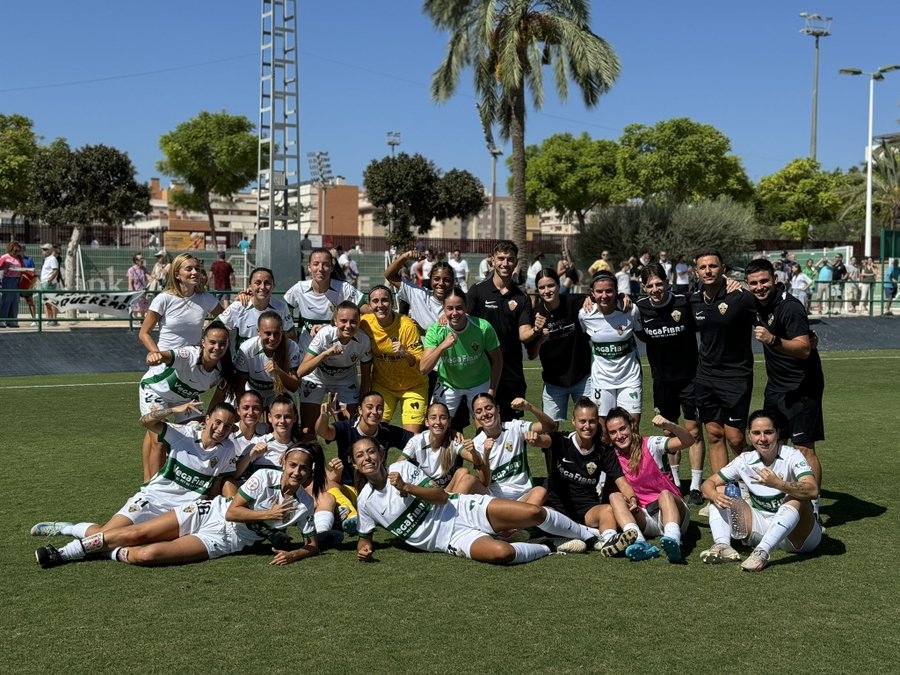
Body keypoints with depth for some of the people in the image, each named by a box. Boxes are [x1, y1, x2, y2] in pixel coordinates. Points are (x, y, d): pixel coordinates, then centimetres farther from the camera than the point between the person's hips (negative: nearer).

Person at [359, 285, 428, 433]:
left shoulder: (407, 326, -19)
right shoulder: (365, 323, -11)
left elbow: (420, 363, -18)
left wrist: (405, 354, -37)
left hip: (412, 386, -2)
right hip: (382, 385, 2)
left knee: (413, 435, -8)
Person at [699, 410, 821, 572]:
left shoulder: (791, 456, -14)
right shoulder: (745, 460, -1)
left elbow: (813, 491, -31)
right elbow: (709, 483, 1)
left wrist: (778, 484, -46)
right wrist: (715, 496, -24)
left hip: (797, 535, -5)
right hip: (762, 527, 5)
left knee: (796, 498, -34)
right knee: (721, 491, -5)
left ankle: (762, 552, -46)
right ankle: (722, 546, -28)